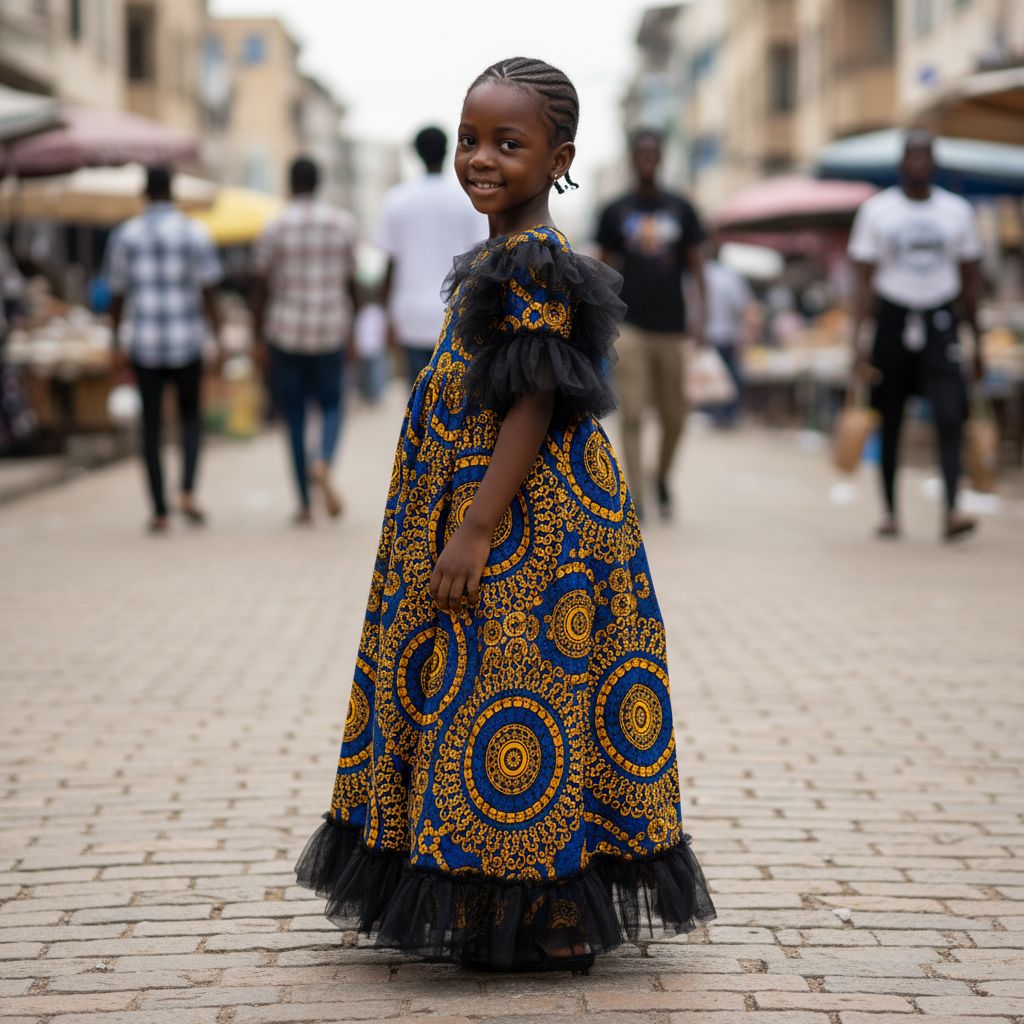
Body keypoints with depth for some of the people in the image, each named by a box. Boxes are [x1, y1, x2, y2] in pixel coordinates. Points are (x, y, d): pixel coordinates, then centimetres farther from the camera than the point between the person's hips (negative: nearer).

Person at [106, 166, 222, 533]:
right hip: (186, 342, -1)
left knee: (152, 425, 8)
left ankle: (159, 511, 6)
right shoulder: (194, 233, -4)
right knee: (190, 417, 17)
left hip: (144, 345, 1)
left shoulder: (124, 235, 1)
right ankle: (187, 492, -3)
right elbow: (209, 293, -8)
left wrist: (118, 346, 13)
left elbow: (117, 296, 4)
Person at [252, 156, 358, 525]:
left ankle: (305, 504, 7)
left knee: (293, 416, 8)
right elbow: (350, 282, 4)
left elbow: (261, 288, -6)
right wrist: (351, 326, 16)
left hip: (285, 332, -1)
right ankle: (323, 463, -16)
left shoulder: (274, 228, -6)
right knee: (331, 406, 15)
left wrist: (258, 339, 0)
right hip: (330, 330, 1)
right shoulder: (343, 223, 1)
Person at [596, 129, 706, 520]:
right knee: (632, 416, -9)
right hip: (629, 326, -2)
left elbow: (695, 268, 9)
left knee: (674, 419, 7)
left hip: (671, 326, 2)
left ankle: (663, 480, 32)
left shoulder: (681, 210, 8)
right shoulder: (616, 212, 5)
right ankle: (635, 500, -9)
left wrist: (699, 314, -3)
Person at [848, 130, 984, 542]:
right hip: (893, 318, 0)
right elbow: (864, 282, -1)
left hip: (940, 321, 0)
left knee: (950, 415, -15)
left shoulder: (957, 211, 7)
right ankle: (891, 512, 15)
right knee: (889, 422, 4)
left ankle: (952, 511, -21)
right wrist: (857, 341, -10)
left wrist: (977, 342, 12)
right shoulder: (876, 211, 2)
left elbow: (969, 283, 13)